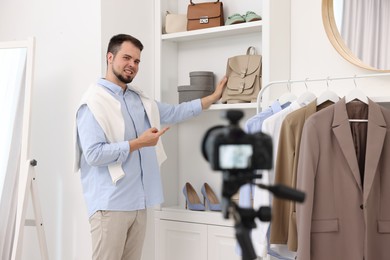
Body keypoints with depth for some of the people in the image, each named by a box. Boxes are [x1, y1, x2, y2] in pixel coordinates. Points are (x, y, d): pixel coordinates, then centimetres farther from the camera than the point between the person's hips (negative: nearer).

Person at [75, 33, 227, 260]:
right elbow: (94, 154, -18)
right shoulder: (94, 102, -10)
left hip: (138, 202, 8)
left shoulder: (140, 99, 14)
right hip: (110, 204, -7)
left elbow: (174, 112, 24)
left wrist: (213, 97, 23)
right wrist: (138, 143, -15)